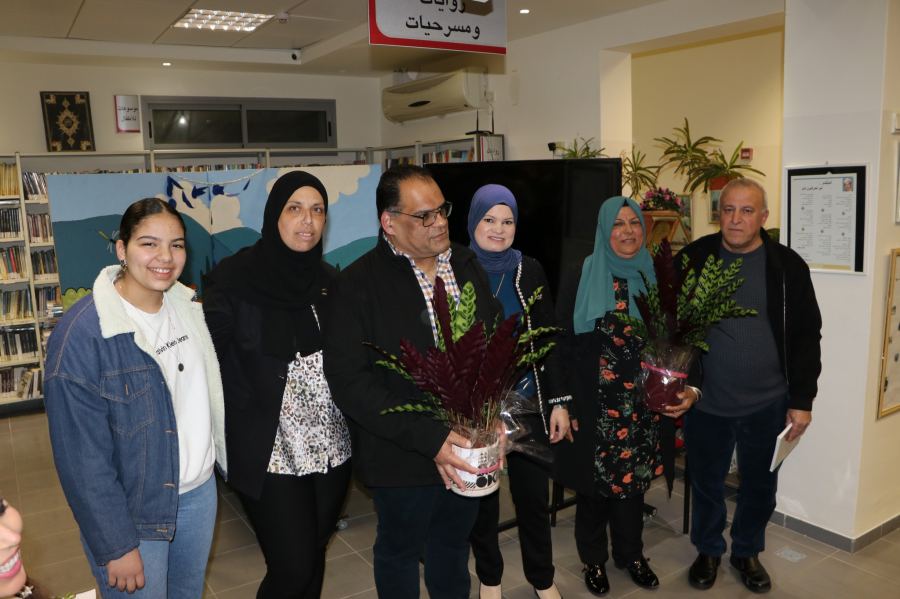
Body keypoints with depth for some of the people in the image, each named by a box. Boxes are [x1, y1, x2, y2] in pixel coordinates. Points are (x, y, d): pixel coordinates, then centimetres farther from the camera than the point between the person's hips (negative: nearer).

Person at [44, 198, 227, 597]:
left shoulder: (188, 307, -2)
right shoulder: (82, 335, -21)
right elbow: (82, 456, -19)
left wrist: (231, 459, 9)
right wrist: (115, 546, -16)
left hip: (200, 491, 6)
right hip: (133, 514, -5)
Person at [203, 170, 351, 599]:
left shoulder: (328, 280, 6)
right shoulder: (233, 278, -10)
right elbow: (212, 361, -10)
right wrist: (245, 423, -13)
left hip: (331, 448, 5)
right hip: (271, 453, -5)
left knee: (313, 559, 17)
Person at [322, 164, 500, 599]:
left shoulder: (466, 266, 3)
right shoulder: (359, 284, -15)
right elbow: (348, 380, -20)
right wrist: (429, 438, -24)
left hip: (468, 449, 5)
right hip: (403, 458, -4)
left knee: (454, 545, 25)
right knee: (400, 551, 19)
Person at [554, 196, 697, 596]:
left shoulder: (655, 279, 3)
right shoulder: (578, 280, -6)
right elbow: (563, 346, -5)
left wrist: (687, 388, -6)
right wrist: (564, 405, -8)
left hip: (641, 404, 3)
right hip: (593, 405, -2)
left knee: (633, 480, 14)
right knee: (593, 483, 9)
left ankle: (630, 554, 37)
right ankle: (594, 560, 31)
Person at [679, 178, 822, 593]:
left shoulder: (786, 265, -6)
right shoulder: (694, 258, -5)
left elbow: (806, 336, -2)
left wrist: (802, 400, -3)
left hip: (767, 403, 0)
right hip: (706, 401, 0)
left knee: (759, 485, 16)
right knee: (706, 482, 15)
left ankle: (748, 552, 39)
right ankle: (708, 550, 38)